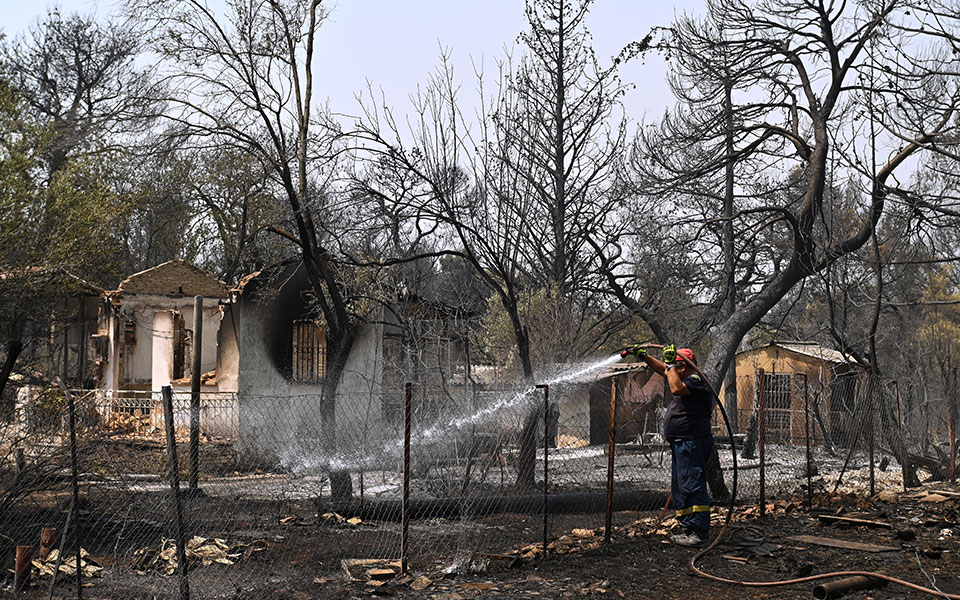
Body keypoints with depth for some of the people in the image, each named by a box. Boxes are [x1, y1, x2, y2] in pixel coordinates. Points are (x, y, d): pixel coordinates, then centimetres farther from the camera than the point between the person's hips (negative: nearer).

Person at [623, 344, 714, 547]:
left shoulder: (696, 380, -12)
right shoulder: (686, 379, 18)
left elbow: (676, 388, -30)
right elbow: (663, 370, 30)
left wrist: (670, 363, -21)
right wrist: (643, 356, 26)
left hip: (692, 443, -11)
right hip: (681, 444, 11)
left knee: (692, 485, -13)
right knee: (679, 487, 12)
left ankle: (700, 531, -13)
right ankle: (689, 529, 16)